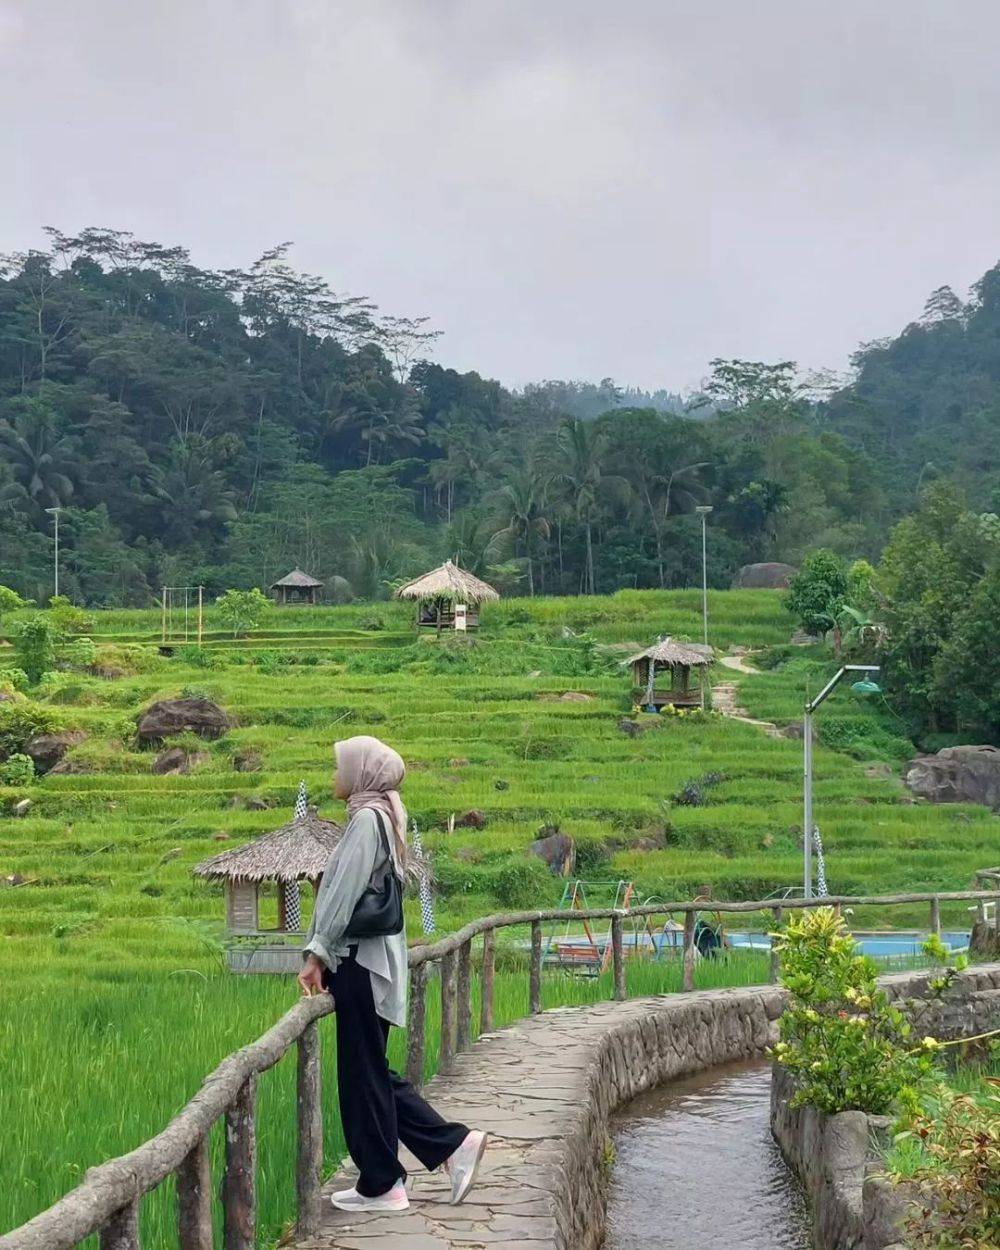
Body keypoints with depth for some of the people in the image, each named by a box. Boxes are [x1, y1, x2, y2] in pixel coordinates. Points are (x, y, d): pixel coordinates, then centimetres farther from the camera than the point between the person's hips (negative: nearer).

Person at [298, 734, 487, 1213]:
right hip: (368, 958, 9)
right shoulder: (381, 817, 15)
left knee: (363, 1074, 1)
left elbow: (344, 892, -19)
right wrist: (327, 957, 14)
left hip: (360, 962, -9)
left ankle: (380, 1184, 10)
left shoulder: (367, 819, -14)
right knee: (370, 1071, 15)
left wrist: (317, 954, -17)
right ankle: (453, 1143, 16)